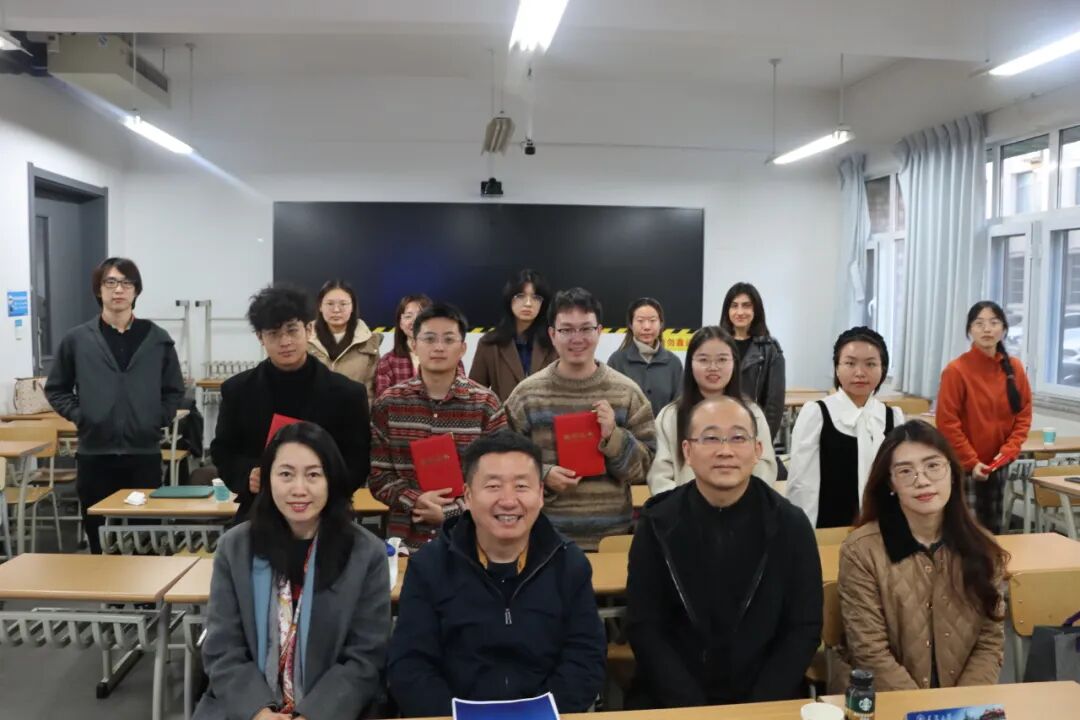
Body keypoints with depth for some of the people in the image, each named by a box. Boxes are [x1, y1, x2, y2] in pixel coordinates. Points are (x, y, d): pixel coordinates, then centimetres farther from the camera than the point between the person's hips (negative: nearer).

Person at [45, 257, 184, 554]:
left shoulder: (157, 339, 4)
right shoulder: (77, 339, 3)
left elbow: (174, 390, 11)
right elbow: (56, 389, 11)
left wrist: (158, 420, -1)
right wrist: (79, 416, -1)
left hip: (145, 454, 0)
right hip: (94, 454, 0)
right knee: (98, 533, 8)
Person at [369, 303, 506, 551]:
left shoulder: (485, 404, -3)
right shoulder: (388, 403, 1)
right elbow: (378, 475, 1)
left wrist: (452, 511, -14)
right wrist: (415, 501, -15)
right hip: (406, 539, 1)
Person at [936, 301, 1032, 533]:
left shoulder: (1014, 368, 2)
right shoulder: (956, 370, -14)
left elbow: (1024, 414, 7)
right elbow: (947, 422, -13)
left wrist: (1008, 452, -5)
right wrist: (970, 461, -13)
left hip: (998, 464, 5)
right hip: (962, 466, -5)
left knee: (993, 529, 14)